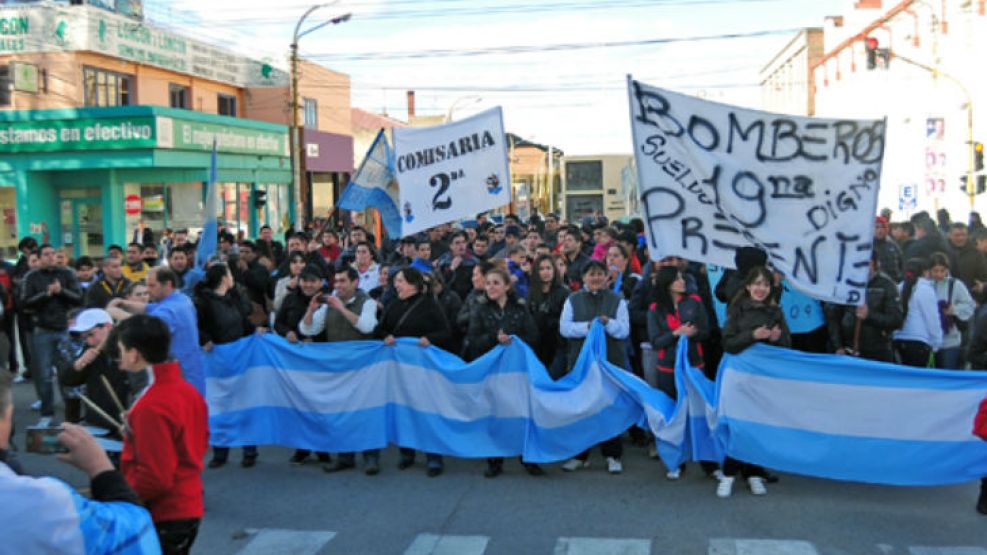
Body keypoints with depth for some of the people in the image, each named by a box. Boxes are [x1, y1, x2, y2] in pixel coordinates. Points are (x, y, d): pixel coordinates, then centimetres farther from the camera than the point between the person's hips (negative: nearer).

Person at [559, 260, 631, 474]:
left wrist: (608, 323, -19)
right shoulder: (573, 300, 10)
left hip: (611, 361, -1)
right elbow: (564, 328, -2)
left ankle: (613, 456, 12)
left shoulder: (617, 300, 8)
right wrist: (588, 326, -15)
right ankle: (580, 455, 15)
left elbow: (624, 330, -1)